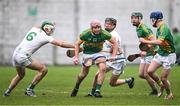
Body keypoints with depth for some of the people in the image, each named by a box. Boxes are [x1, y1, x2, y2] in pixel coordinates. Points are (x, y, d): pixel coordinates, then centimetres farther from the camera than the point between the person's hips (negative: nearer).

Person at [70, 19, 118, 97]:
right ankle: (76, 88, 36)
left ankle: (97, 91, -20)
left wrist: (113, 55, -15)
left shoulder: (104, 34, -22)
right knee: (84, 73, 6)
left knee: (103, 68, -24)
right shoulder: (85, 34, -23)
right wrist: (76, 57, -14)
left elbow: (114, 43, -8)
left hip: (98, 53, 0)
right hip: (87, 53, 0)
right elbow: (77, 44, -7)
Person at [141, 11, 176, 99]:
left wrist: (146, 41, -27)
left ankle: (169, 94, 20)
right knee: (150, 71, -5)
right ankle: (161, 85, 18)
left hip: (168, 55, -8)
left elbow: (159, 42, -35)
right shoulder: (159, 28, 7)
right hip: (160, 54, 8)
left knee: (163, 78, -4)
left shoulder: (164, 28, -22)